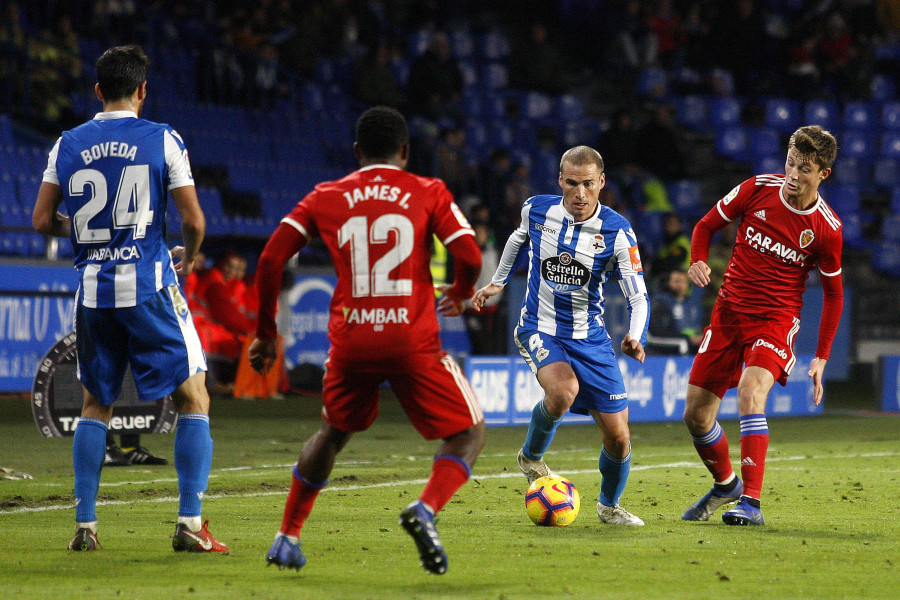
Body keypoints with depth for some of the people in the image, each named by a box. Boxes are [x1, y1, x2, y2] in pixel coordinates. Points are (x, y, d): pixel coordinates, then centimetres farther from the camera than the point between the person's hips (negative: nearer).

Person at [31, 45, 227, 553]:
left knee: (96, 405, 18)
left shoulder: (69, 145, 5)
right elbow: (193, 219, -4)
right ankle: (191, 523, -5)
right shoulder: (162, 140, -4)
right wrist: (188, 258, 17)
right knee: (194, 398, 4)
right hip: (149, 287, -4)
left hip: (94, 291, 4)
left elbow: (43, 220, 6)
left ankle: (85, 525, 13)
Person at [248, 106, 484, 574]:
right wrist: (459, 295, 18)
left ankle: (287, 538, 24)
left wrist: (265, 333, 15)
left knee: (331, 434, 28)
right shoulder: (428, 193, 5)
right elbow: (470, 258, -4)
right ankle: (426, 509, -19)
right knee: (468, 435, 9)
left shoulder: (325, 198, 11)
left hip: (350, 342, 3)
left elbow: (271, 259, 5)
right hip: (413, 342, -3)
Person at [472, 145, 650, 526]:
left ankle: (609, 505, 29)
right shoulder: (537, 210, -8)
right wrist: (498, 282, 23)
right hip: (539, 330, -1)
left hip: (591, 339, 1)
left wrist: (636, 338, -31)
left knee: (618, 436, -2)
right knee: (563, 390, -34)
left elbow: (638, 298, -13)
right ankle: (531, 457, -4)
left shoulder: (617, 232, -13)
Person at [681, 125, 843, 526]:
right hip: (730, 309, 4)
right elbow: (707, 225, 8)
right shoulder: (758, 189, -6)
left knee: (750, 393, -30)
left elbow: (833, 293, 2)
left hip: (777, 317, -3)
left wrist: (821, 359, -2)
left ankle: (750, 502, -28)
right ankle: (725, 484, 33)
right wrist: (698, 262, -13)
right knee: (696, 415, 4)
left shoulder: (826, 228, -10)